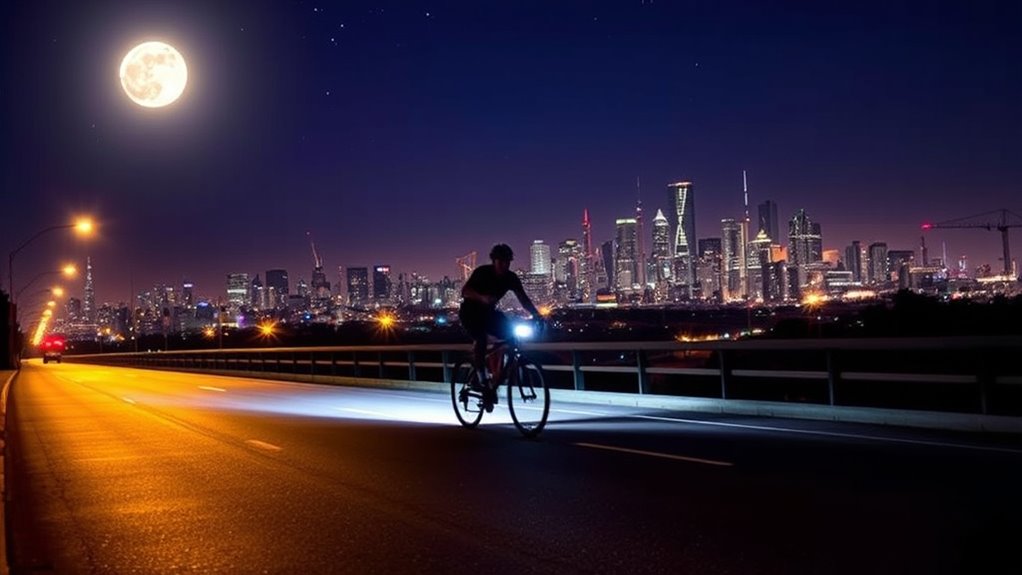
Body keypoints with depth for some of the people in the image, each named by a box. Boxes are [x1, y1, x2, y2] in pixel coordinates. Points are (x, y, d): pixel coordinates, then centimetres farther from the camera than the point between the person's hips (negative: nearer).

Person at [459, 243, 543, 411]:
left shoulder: (511, 277, -9)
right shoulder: (482, 272, -22)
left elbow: (523, 298, -15)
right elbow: (465, 291, -32)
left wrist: (536, 314, -31)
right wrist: (482, 298, -50)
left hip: (488, 312, 5)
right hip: (470, 311, -5)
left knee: (511, 334, -15)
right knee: (481, 339, -31)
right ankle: (483, 382, -23)